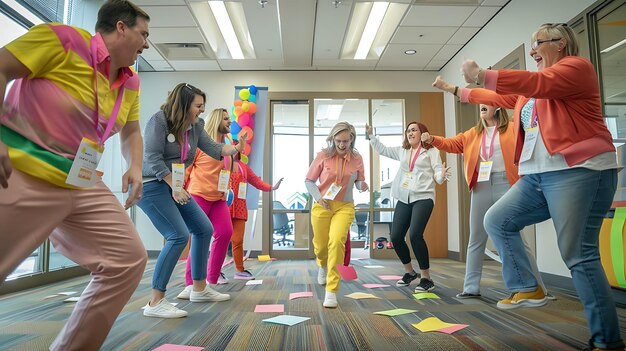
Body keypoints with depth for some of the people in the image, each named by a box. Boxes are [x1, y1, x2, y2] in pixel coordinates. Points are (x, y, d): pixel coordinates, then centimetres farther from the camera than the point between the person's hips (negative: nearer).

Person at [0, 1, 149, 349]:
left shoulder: (130, 81, 12)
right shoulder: (64, 39, -9)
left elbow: (131, 131, 23)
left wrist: (135, 168, 6)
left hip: (84, 186, 8)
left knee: (129, 258, 2)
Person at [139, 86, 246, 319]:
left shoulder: (195, 126, 5)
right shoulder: (159, 120, -15)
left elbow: (214, 149, 1)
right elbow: (153, 158, -19)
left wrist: (236, 148, -18)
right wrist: (174, 187, -20)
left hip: (175, 185, 9)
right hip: (152, 184, -9)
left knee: (204, 229, 9)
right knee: (179, 236, -21)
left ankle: (199, 289, 21)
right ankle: (155, 303, -15)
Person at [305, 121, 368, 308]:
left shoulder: (357, 158, -2)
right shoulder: (323, 156, -7)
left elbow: (359, 182, 8)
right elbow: (309, 180, 1)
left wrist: (362, 185, -15)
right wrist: (318, 197, -14)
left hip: (344, 207, 0)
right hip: (322, 206, 0)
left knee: (336, 242, -22)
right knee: (320, 245, 12)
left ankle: (331, 291, -13)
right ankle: (322, 265, 52)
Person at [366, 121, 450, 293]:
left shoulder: (431, 151, 2)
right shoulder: (402, 151, 17)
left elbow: (437, 173, -5)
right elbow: (382, 149, 26)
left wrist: (442, 175, -27)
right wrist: (370, 135, 19)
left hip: (423, 198, -6)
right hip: (403, 199, 6)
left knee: (415, 235, -22)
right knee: (396, 237, 2)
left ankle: (426, 278, -7)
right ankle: (410, 272, 25)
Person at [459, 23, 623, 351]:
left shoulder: (576, 66, -1)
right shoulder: (533, 87, 23)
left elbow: (539, 84, -20)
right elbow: (503, 98, 34)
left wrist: (481, 75, -24)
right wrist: (460, 92, 41)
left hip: (577, 171, -9)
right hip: (537, 175, 9)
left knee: (578, 254, -12)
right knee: (497, 221, 5)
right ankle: (527, 289, 10)